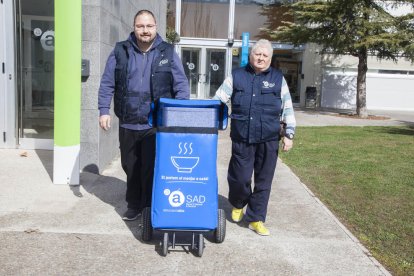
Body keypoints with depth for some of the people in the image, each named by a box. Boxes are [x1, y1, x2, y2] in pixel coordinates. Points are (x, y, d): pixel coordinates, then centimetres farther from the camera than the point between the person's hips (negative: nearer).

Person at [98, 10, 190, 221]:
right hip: (128, 124, 3)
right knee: (130, 167, 15)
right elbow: (107, 84, 5)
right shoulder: (120, 51, 4)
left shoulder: (168, 53, 1)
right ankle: (134, 205, 34)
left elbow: (181, 86, 0)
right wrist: (104, 111, -3)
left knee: (152, 168, 1)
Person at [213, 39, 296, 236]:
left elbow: (287, 109, 10)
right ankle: (238, 204, 34)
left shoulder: (278, 79, 10)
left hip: (269, 140, 1)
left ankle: (255, 219, 23)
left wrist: (289, 134, 5)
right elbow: (217, 100, 7)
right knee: (239, 178, 2)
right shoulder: (236, 76, 8)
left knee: (263, 181, 7)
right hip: (242, 138, -1)